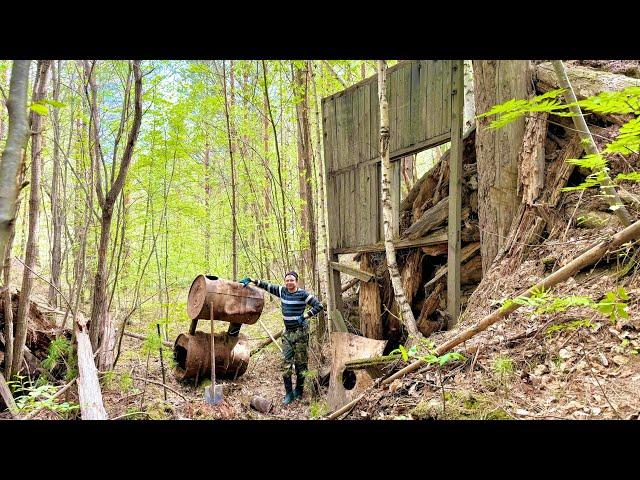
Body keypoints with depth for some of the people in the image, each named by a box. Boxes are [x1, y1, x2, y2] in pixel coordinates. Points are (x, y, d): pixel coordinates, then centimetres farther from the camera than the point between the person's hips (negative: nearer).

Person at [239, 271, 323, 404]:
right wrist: (250, 280, 6)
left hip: (300, 333, -5)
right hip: (287, 333, 5)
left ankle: (299, 391, 18)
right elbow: (266, 285, 12)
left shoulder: (303, 294, -9)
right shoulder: (282, 291, 5)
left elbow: (318, 306, -11)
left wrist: (305, 316, -15)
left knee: (300, 363, 3)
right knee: (286, 363, 0)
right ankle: (289, 393, 6)